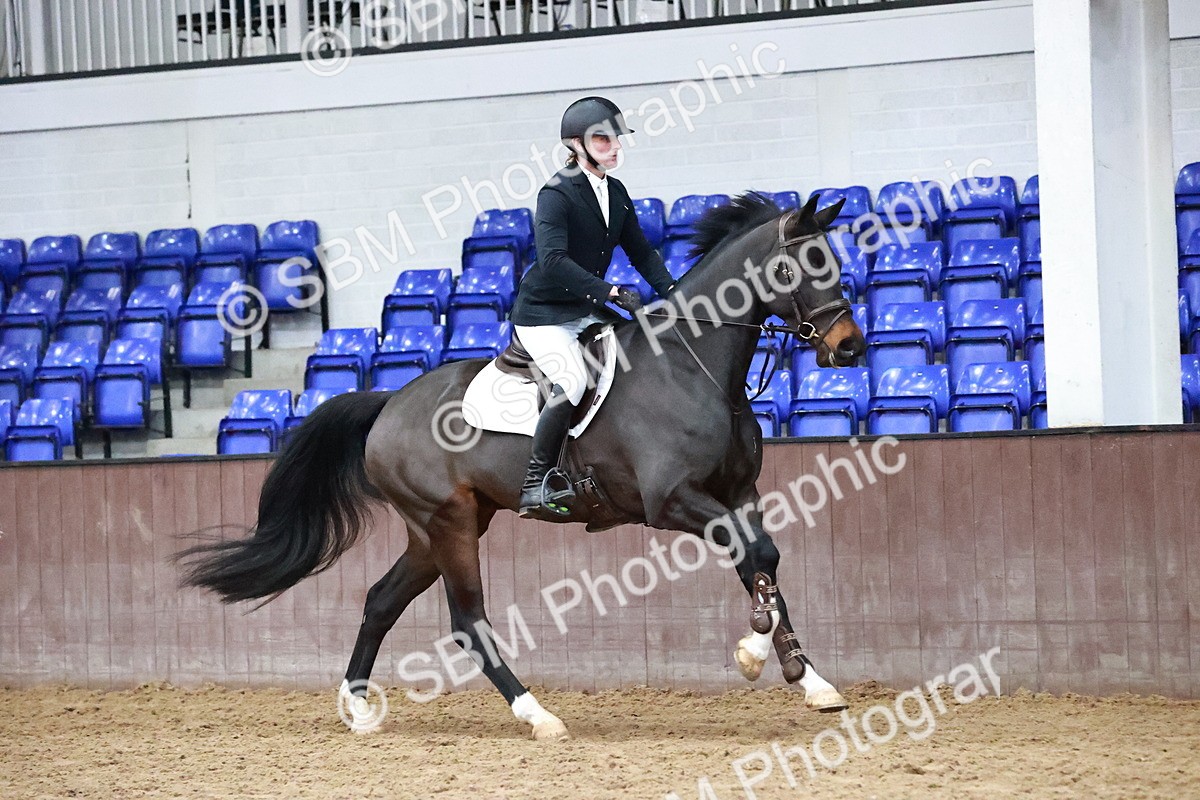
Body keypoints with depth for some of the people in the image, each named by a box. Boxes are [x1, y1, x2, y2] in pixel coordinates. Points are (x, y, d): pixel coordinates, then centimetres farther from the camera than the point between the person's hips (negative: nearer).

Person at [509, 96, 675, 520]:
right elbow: (554, 261, -29)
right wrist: (612, 292, -36)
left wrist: (671, 290, -3)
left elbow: (640, 251, 14)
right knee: (574, 381, -28)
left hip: (585, 314, 8)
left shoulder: (616, 193, 8)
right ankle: (535, 485, -21)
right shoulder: (556, 194, -17)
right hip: (542, 315, -8)